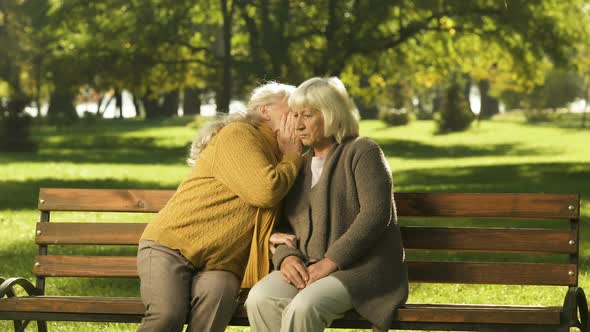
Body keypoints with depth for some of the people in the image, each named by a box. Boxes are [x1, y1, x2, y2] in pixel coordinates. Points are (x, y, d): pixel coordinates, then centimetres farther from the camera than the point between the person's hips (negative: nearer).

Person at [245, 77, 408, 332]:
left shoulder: (362, 152, 0)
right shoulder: (300, 165, 21)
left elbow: (376, 214, -12)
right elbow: (285, 224, 18)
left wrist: (330, 262, -18)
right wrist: (286, 256, -7)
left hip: (361, 266, -6)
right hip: (307, 268, 6)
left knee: (302, 308, -34)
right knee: (260, 299, -25)